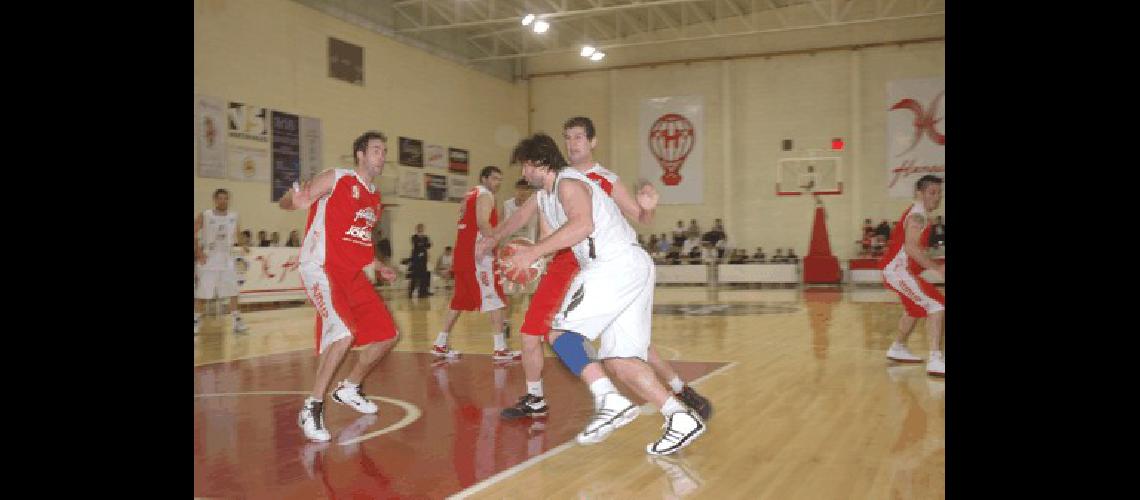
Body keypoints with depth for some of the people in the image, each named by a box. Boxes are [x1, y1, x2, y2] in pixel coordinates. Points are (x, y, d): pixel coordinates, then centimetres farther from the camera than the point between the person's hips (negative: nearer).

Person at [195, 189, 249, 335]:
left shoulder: (234, 216, 4)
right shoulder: (204, 216, -7)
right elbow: (195, 235, -8)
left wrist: (242, 245, 1)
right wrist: (198, 252, -15)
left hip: (226, 259, 3)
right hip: (208, 258, -3)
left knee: (233, 291, -1)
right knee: (202, 293, 0)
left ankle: (237, 322, 3)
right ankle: (196, 322, 12)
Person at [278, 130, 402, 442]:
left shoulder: (375, 199, 17)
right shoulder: (336, 179, -4)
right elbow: (284, 203, -7)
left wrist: (379, 267, 16)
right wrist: (294, 199, -30)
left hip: (353, 273, 8)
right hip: (321, 268, -8)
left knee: (388, 334, 6)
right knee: (344, 333, -27)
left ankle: (349, 389, 27)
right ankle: (312, 409, -13)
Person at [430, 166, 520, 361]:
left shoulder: (471, 195, 22)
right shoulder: (485, 195, -7)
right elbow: (483, 223, -23)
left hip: (464, 253, 10)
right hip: (478, 254, -10)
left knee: (460, 300, 15)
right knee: (494, 299, -9)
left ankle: (440, 344, 18)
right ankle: (500, 349, -11)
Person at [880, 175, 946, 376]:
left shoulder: (919, 214, 15)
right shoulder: (917, 215, -17)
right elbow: (911, 248, -30)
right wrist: (937, 268, -32)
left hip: (898, 270, 11)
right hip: (898, 271, -11)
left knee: (915, 309, 29)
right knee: (937, 306, -18)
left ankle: (898, 349, 45)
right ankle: (935, 361, -24)